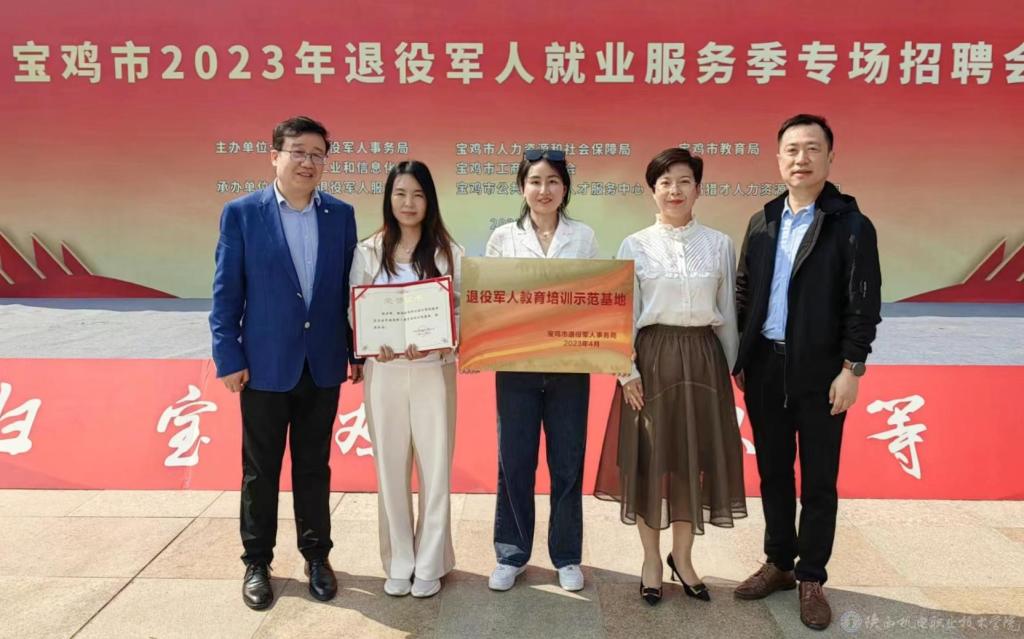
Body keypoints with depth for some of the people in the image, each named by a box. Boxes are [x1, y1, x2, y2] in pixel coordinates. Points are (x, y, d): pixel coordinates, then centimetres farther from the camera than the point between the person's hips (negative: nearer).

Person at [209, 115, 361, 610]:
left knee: (314, 466, 14)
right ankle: (257, 562, 27)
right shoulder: (241, 213, -4)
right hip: (264, 366, -2)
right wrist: (228, 358, -7)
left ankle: (316, 555, 29)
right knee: (260, 471, 10)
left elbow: (350, 288, 6)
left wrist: (357, 350, 5)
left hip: (323, 365, 2)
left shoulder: (341, 215, 3)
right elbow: (226, 292, -4)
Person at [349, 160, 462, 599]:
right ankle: (399, 563, 23)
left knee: (435, 467, 4)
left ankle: (429, 565, 19)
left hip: (433, 371, -1)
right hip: (383, 372, 1)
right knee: (391, 469, 8)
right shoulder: (368, 252, 5)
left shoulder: (448, 252, 2)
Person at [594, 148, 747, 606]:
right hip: (652, 358, -1)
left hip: (702, 359, 2)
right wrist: (627, 371, -7)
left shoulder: (719, 244, 4)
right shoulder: (635, 245, 0)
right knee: (650, 459, 5)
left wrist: (728, 368, 8)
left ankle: (682, 556, 28)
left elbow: (727, 313, 8)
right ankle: (652, 560, 23)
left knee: (697, 457, 8)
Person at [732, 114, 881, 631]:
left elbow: (863, 304, -8)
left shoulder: (852, 225, -6)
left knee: (819, 480, 7)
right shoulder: (761, 222, 8)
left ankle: (812, 578, 22)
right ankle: (779, 564, 29)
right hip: (764, 368, 4)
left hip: (820, 374, -4)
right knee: (773, 472, 14)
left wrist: (851, 369, -12)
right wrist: (739, 359, 8)